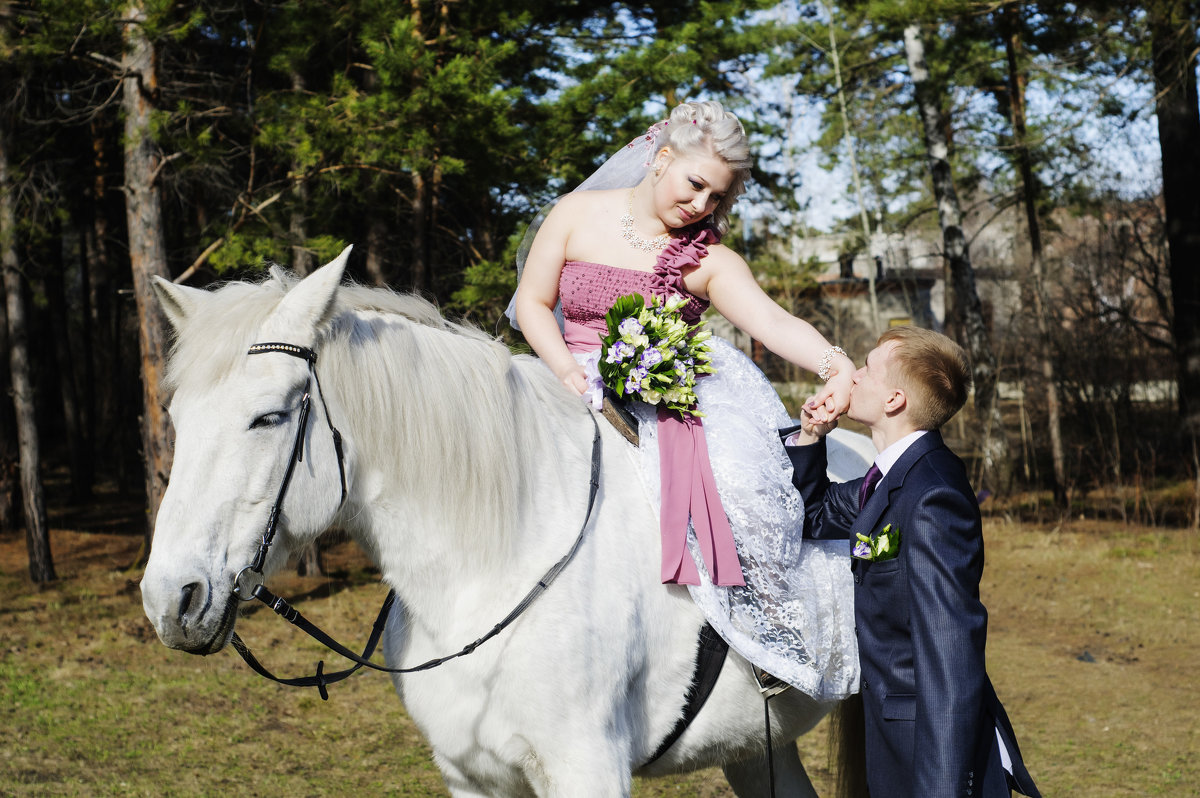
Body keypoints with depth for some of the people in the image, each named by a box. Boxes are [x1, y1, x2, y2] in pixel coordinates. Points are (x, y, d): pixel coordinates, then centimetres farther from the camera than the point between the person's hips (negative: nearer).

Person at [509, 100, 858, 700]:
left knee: (744, 487, -28)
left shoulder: (711, 261, 0)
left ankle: (780, 634, -8)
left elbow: (774, 322, -16)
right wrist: (567, 370, -13)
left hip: (678, 399, -1)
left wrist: (834, 363, -37)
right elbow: (532, 304, 6)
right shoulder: (579, 216, 3)